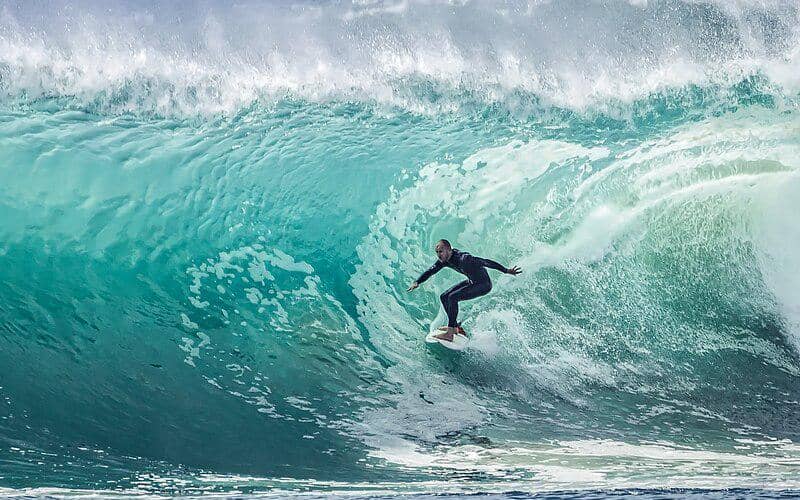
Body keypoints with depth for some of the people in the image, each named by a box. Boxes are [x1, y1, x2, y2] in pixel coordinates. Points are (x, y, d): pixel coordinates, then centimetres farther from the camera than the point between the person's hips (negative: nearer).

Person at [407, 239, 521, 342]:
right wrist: (417, 282, -6)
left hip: (483, 284, -9)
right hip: (471, 281, 9)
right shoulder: (444, 259, -6)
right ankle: (456, 327, 20)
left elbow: (484, 262, -35)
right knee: (444, 297, 8)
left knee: (453, 297, -24)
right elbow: (431, 270, 7)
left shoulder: (462, 258, -31)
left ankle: (450, 333, -24)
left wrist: (506, 271, -40)